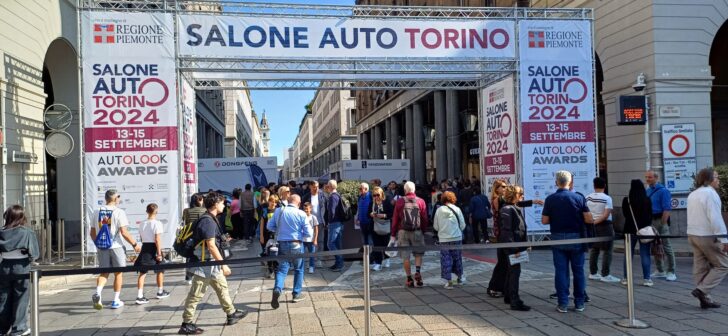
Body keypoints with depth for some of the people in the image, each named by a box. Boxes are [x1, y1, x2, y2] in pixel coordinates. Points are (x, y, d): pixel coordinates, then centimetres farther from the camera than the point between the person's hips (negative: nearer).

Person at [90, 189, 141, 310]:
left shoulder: (97, 212, 5)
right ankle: (116, 301, 15)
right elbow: (124, 232, -15)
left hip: (101, 247, 4)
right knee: (118, 273, 10)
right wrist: (135, 244, -6)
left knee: (104, 272, 13)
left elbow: (92, 233, 10)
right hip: (116, 247, -4)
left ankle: (97, 293, -13)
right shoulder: (119, 212, -10)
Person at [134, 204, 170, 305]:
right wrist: (159, 253, -15)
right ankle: (160, 292, 28)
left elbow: (141, 238, 12)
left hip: (144, 248, 5)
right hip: (154, 248, -5)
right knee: (160, 271, 15)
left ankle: (140, 296, -5)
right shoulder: (157, 223, -12)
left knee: (142, 273, 3)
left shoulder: (142, 224, 6)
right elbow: (157, 239, -17)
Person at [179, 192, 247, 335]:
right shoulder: (208, 221, -21)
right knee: (196, 295, -2)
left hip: (211, 264, 10)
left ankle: (231, 314, 31)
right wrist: (223, 264, -21)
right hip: (205, 264, -10)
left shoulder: (210, 219, 10)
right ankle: (187, 324, 7)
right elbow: (211, 246, -25)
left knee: (222, 287, 19)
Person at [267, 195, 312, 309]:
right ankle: (297, 294, 22)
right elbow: (308, 233, -8)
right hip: (296, 245, -2)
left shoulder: (278, 211, 0)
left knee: (282, 269, 7)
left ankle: (277, 289, -19)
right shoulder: (301, 214, -8)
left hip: (282, 244, 2)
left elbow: (269, 226, 7)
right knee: (298, 269, 17)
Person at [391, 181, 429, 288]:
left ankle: (409, 279, 9)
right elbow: (424, 218, 0)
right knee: (418, 253, 14)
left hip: (403, 232, 0)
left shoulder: (399, 202, -2)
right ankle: (418, 272, -6)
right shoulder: (421, 201, -2)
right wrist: (423, 231, 13)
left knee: (405, 256, 7)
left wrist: (393, 234, 8)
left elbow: (395, 219, 0)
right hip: (417, 231, 0)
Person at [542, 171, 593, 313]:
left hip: (558, 238, 0)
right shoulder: (579, 198, -5)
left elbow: (544, 221, -4)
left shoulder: (550, 199, -4)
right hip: (576, 238, 0)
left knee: (561, 271, 4)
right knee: (578, 271, 10)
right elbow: (588, 219, -7)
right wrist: (577, 218, 12)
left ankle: (563, 304, 5)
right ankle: (579, 303, 15)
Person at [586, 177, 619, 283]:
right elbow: (606, 215, -17)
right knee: (607, 251, 0)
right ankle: (605, 275, 0)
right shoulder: (607, 198, -10)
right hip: (605, 226, -5)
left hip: (592, 226, 6)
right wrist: (595, 222, -12)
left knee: (593, 250, 12)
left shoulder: (588, 198, 3)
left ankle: (593, 273, 18)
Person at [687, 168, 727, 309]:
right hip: (707, 236, -9)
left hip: (692, 234, 9)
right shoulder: (710, 193, -14)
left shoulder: (692, 195, 14)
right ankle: (702, 290, -8)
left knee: (700, 267, 10)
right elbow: (715, 218, -20)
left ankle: (705, 299, 12)